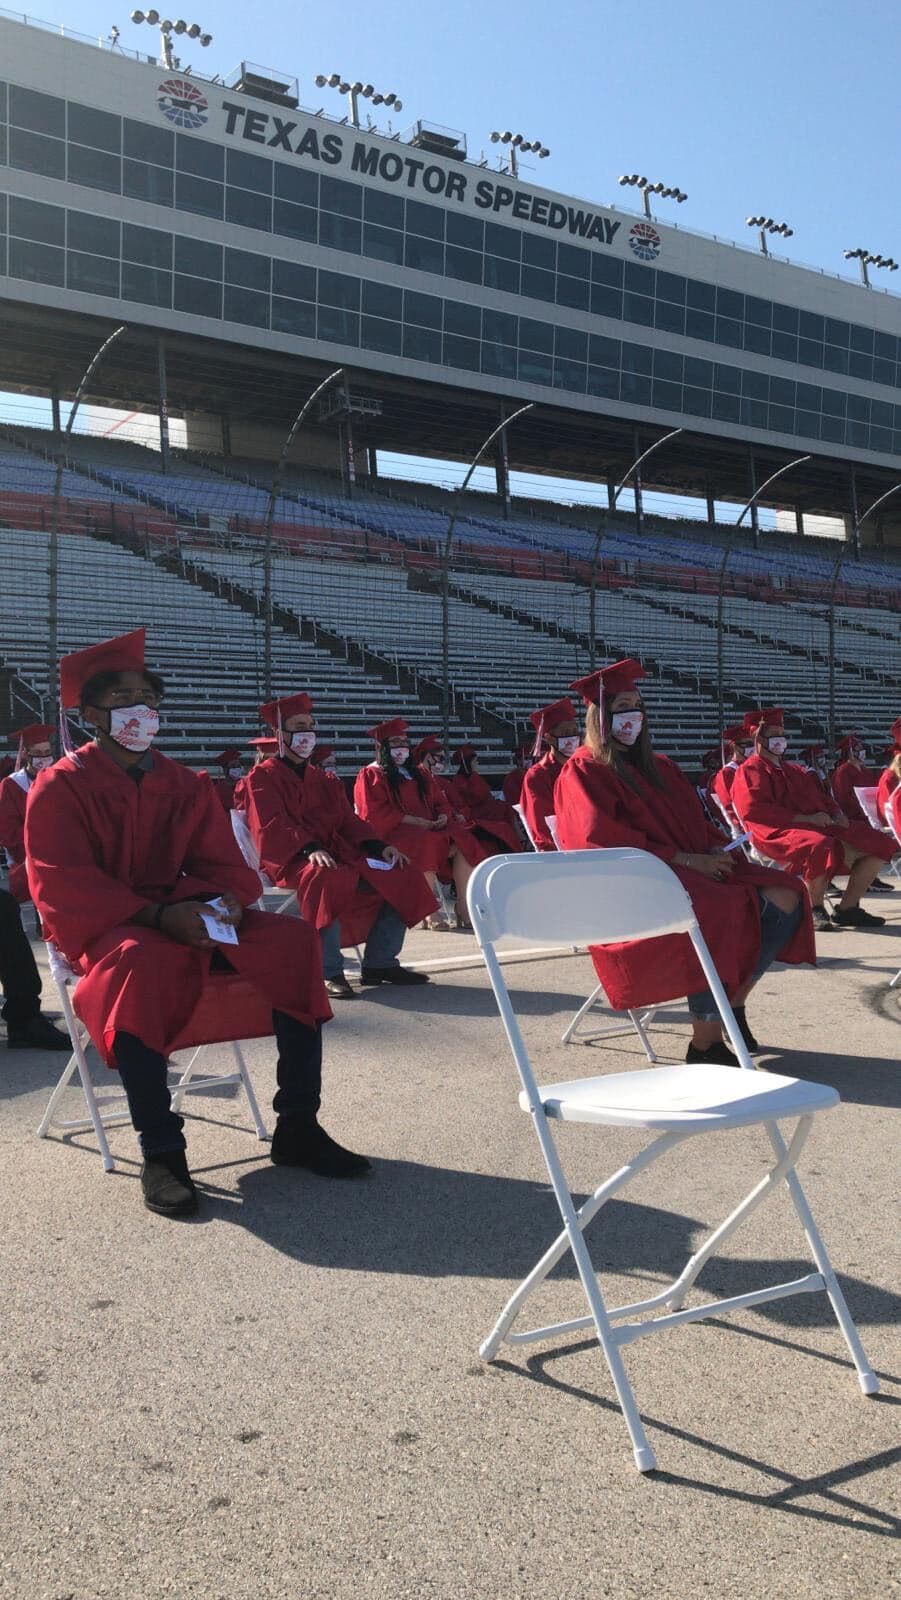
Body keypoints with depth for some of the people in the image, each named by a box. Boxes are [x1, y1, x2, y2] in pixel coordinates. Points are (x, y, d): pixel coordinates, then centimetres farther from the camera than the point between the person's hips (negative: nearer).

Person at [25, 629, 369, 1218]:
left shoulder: (186, 785, 13)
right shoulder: (61, 787, -3)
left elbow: (223, 865, 9)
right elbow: (62, 887, -13)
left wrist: (226, 902, -17)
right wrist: (156, 916, -26)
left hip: (186, 916, 5)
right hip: (101, 928, -5)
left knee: (294, 941, -17)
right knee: (141, 961, -41)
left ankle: (297, 1128, -13)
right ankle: (161, 1152, -32)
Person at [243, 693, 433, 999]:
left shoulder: (324, 779, 23)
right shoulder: (263, 777, 3)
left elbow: (348, 820, 15)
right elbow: (272, 825, -12)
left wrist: (380, 846, -5)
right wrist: (310, 849, -30)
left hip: (335, 852, 7)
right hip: (291, 859, -7)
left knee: (401, 875, -9)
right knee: (328, 879, -40)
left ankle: (380, 962, -5)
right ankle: (329, 972, -31)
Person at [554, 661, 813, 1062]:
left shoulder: (660, 768, 21)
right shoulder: (584, 772, -2)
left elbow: (696, 825, 22)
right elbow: (604, 842, -14)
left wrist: (716, 851, -3)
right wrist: (682, 859, -18)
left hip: (694, 868, 8)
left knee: (784, 897, -12)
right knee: (719, 911, -35)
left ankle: (733, 1004, -5)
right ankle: (705, 1041, -28)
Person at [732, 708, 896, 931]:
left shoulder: (794, 770, 29)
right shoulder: (750, 771, 2)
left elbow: (821, 797, 29)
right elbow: (754, 810, -14)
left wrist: (837, 814, 3)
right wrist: (804, 819, -20)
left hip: (816, 826, 9)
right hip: (780, 830, -9)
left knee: (876, 844, -2)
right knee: (819, 846, -41)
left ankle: (848, 908, -1)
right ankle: (815, 910, -21)